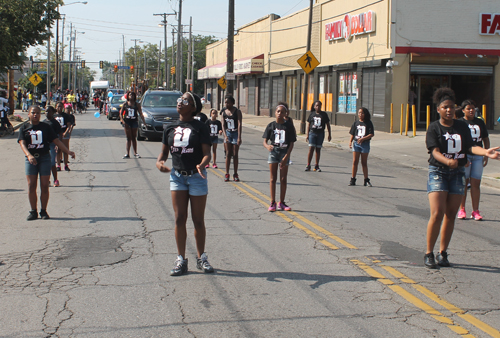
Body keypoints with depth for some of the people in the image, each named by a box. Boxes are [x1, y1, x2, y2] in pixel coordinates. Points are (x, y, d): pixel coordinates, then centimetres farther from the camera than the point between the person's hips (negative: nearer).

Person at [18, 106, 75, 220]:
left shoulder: (46, 127, 9)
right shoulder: (24, 128, 7)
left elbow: (56, 141, 7)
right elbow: (22, 144, -7)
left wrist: (68, 151, -5)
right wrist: (29, 155, -25)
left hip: (44, 158, 0)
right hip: (30, 159, 0)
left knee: (44, 186, -2)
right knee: (31, 185, -3)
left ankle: (43, 211, 8)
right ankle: (33, 211, 6)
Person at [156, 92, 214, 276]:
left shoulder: (200, 128, -7)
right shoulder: (170, 129, 6)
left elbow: (207, 153, -13)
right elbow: (164, 152, 10)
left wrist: (202, 165, -34)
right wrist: (159, 162, -12)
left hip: (196, 176, -3)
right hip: (177, 176, 3)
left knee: (198, 220, 5)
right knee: (179, 219, 3)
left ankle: (201, 257, 21)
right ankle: (181, 259, 12)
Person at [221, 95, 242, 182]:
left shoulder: (237, 111, -6)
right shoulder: (224, 112, 5)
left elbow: (239, 124, -13)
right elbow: (223, 125, 1)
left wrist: (239, 137, -21)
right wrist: (225, 135, -14)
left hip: (235, 133, -3)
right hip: (227, 133, 3)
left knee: (235, 154, 1)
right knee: (228, 154, 1)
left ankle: (235, 174, 8)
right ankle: (227, 174, 5)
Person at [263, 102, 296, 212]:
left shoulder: (289, 127, -1)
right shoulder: (271, 126, 2)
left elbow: (291, 144, -2)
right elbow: (264, 140, 0)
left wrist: (286, 156, -13)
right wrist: (267, 146, -24)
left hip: (284, 152, 0)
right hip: (273, 152, 0)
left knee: (283, 179, 4)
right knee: (273, 178, 2)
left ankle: (281, 203, 14)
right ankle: (273, 203, 7)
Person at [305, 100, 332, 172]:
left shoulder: (324, 114, 2)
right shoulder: (312, 114, 4)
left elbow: (328, 125, 7)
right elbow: (309, 124, 9)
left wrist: (329, 134, 4)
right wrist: (307, 134, 5)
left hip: (320, 133, 1)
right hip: (312, 133, 0)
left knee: (318, 149, 6)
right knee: (311, 149, -8)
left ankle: (317, 166, 11)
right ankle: (308, 165, -4)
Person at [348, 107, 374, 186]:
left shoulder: (368, 123, -3)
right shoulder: (356, 123, 7)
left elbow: (372, 134, -8)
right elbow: (352, 134, 10)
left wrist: (363, 138, -19)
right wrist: (350, 141, -6)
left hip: (365, 144, -2)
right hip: (356, 143, 2)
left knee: (364, 163, 4)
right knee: (355, 162, 1)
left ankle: (366, 180, 12)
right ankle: (353, 179, 8)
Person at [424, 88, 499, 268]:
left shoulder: (462, 127, 8)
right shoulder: (434, 128, -4)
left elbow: (471, 147, 0)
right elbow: (435, 151, -16)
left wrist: (485, 152, -21)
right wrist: (447, 161, -36)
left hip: (458, 173, 4)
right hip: (438, 172, -4)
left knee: (451, 215, 4)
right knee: (437, 214, -13)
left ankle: (443, 253, 17)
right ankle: (429, 253, -1)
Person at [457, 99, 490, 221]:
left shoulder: (480, 122, 14)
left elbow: (486, 139, 19)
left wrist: (486, 154, 9)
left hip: (478, 155, 3)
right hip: (464, 155, -3)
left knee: (476, 183, 1)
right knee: (464, 182, 0)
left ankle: (475, 211, 4)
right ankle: (462, 209, 10)